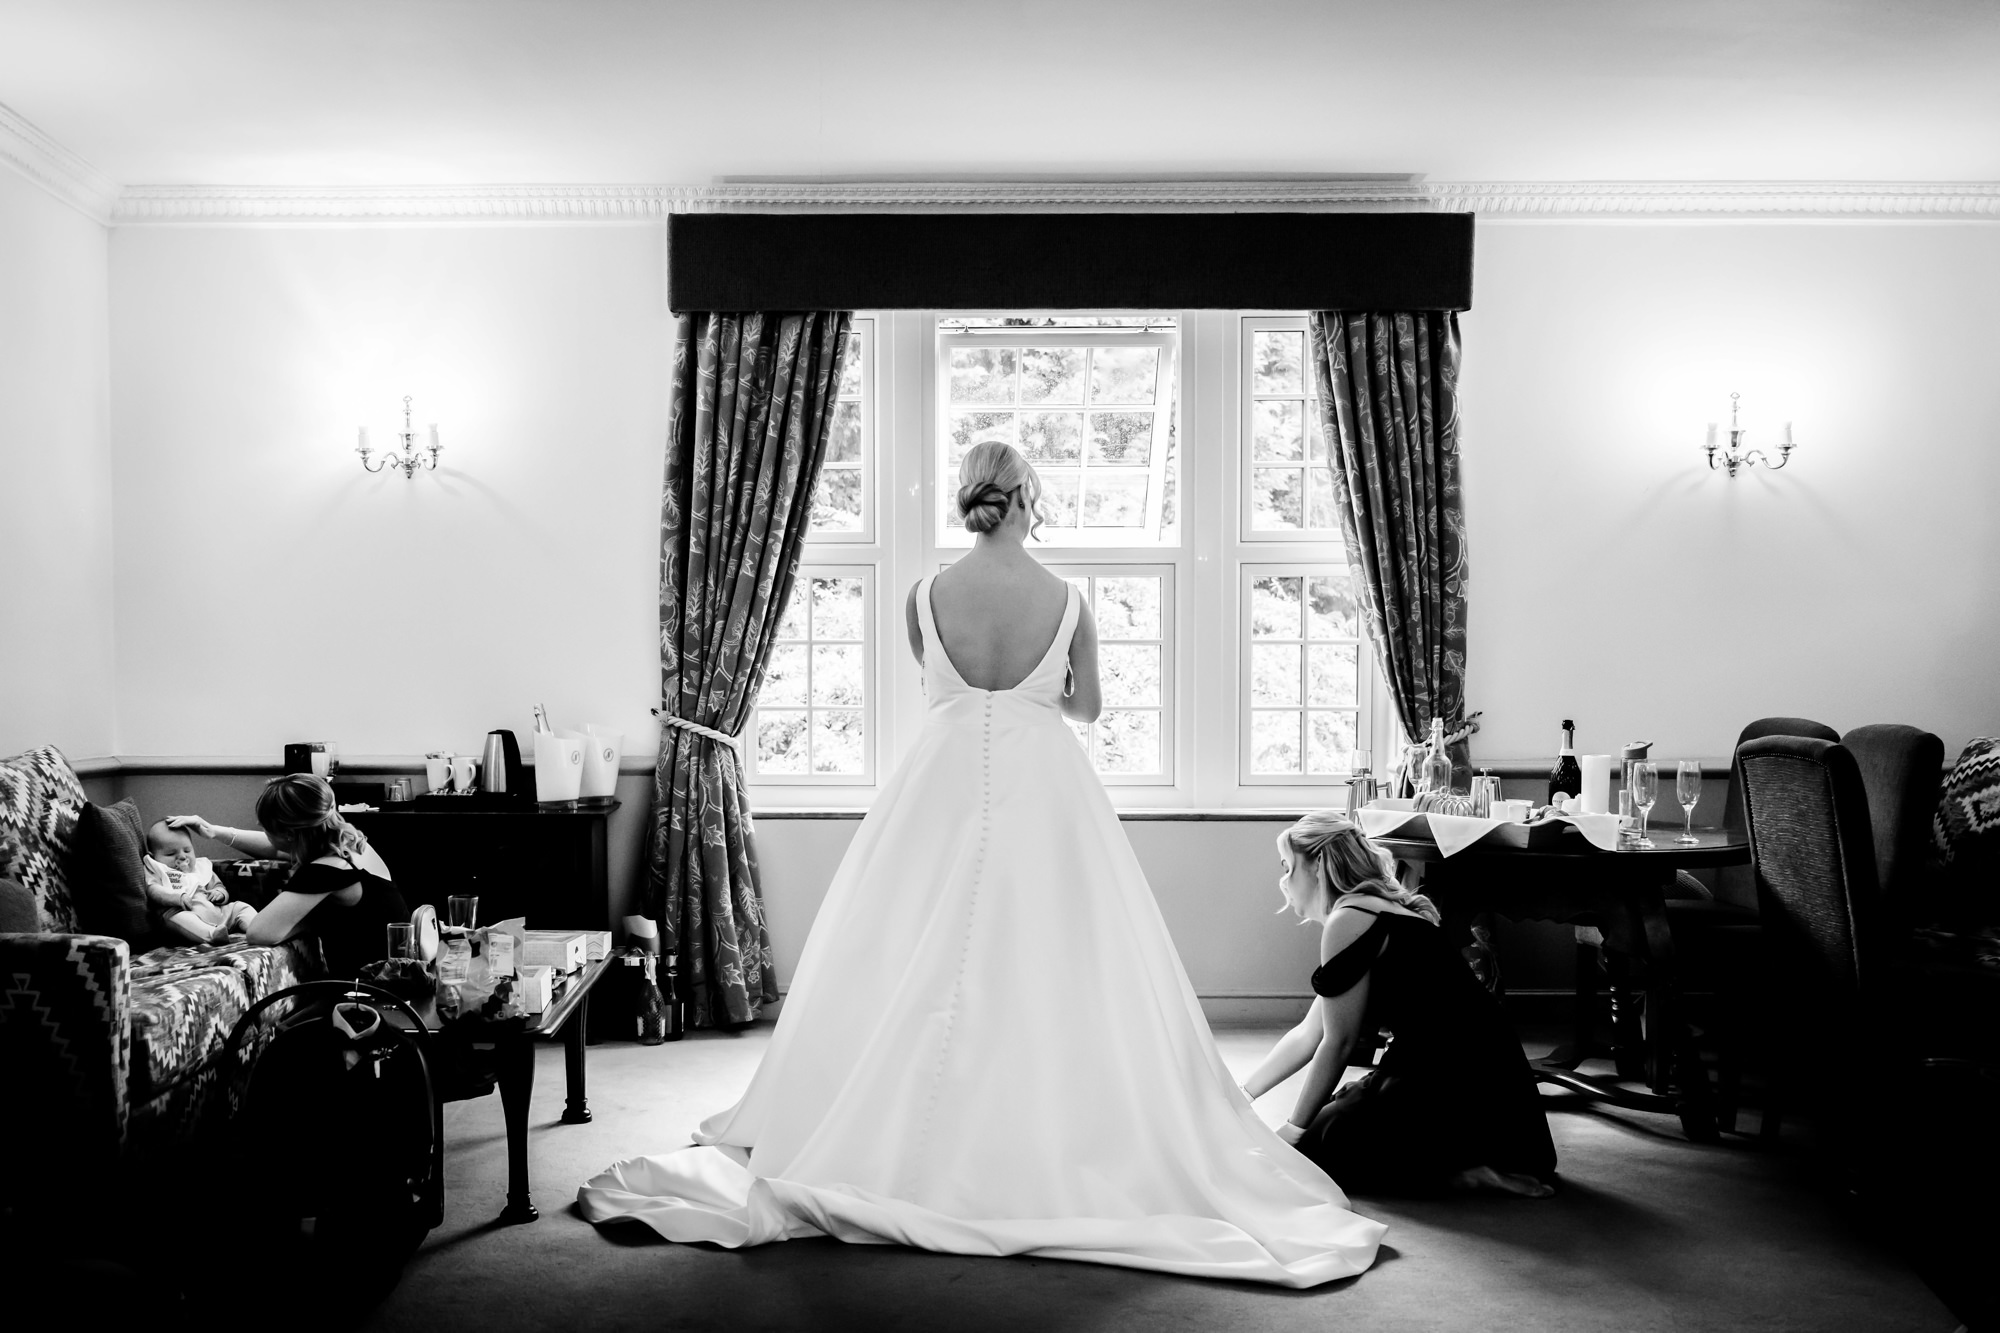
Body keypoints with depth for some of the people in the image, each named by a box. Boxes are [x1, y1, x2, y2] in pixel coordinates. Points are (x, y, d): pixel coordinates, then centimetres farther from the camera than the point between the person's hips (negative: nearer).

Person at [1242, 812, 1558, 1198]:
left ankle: (1464, 1175, -8)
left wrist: (1295, 1129, 0)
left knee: (1312, 1148, -2)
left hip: (1460, 1090, -10)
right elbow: (1307, 1035, 21)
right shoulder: (1379, 915, 17)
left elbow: (1338, 1042, -11)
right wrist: (1240, 1095, 22)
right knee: (1336, 1114, 22)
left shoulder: (1348, 922, -13)